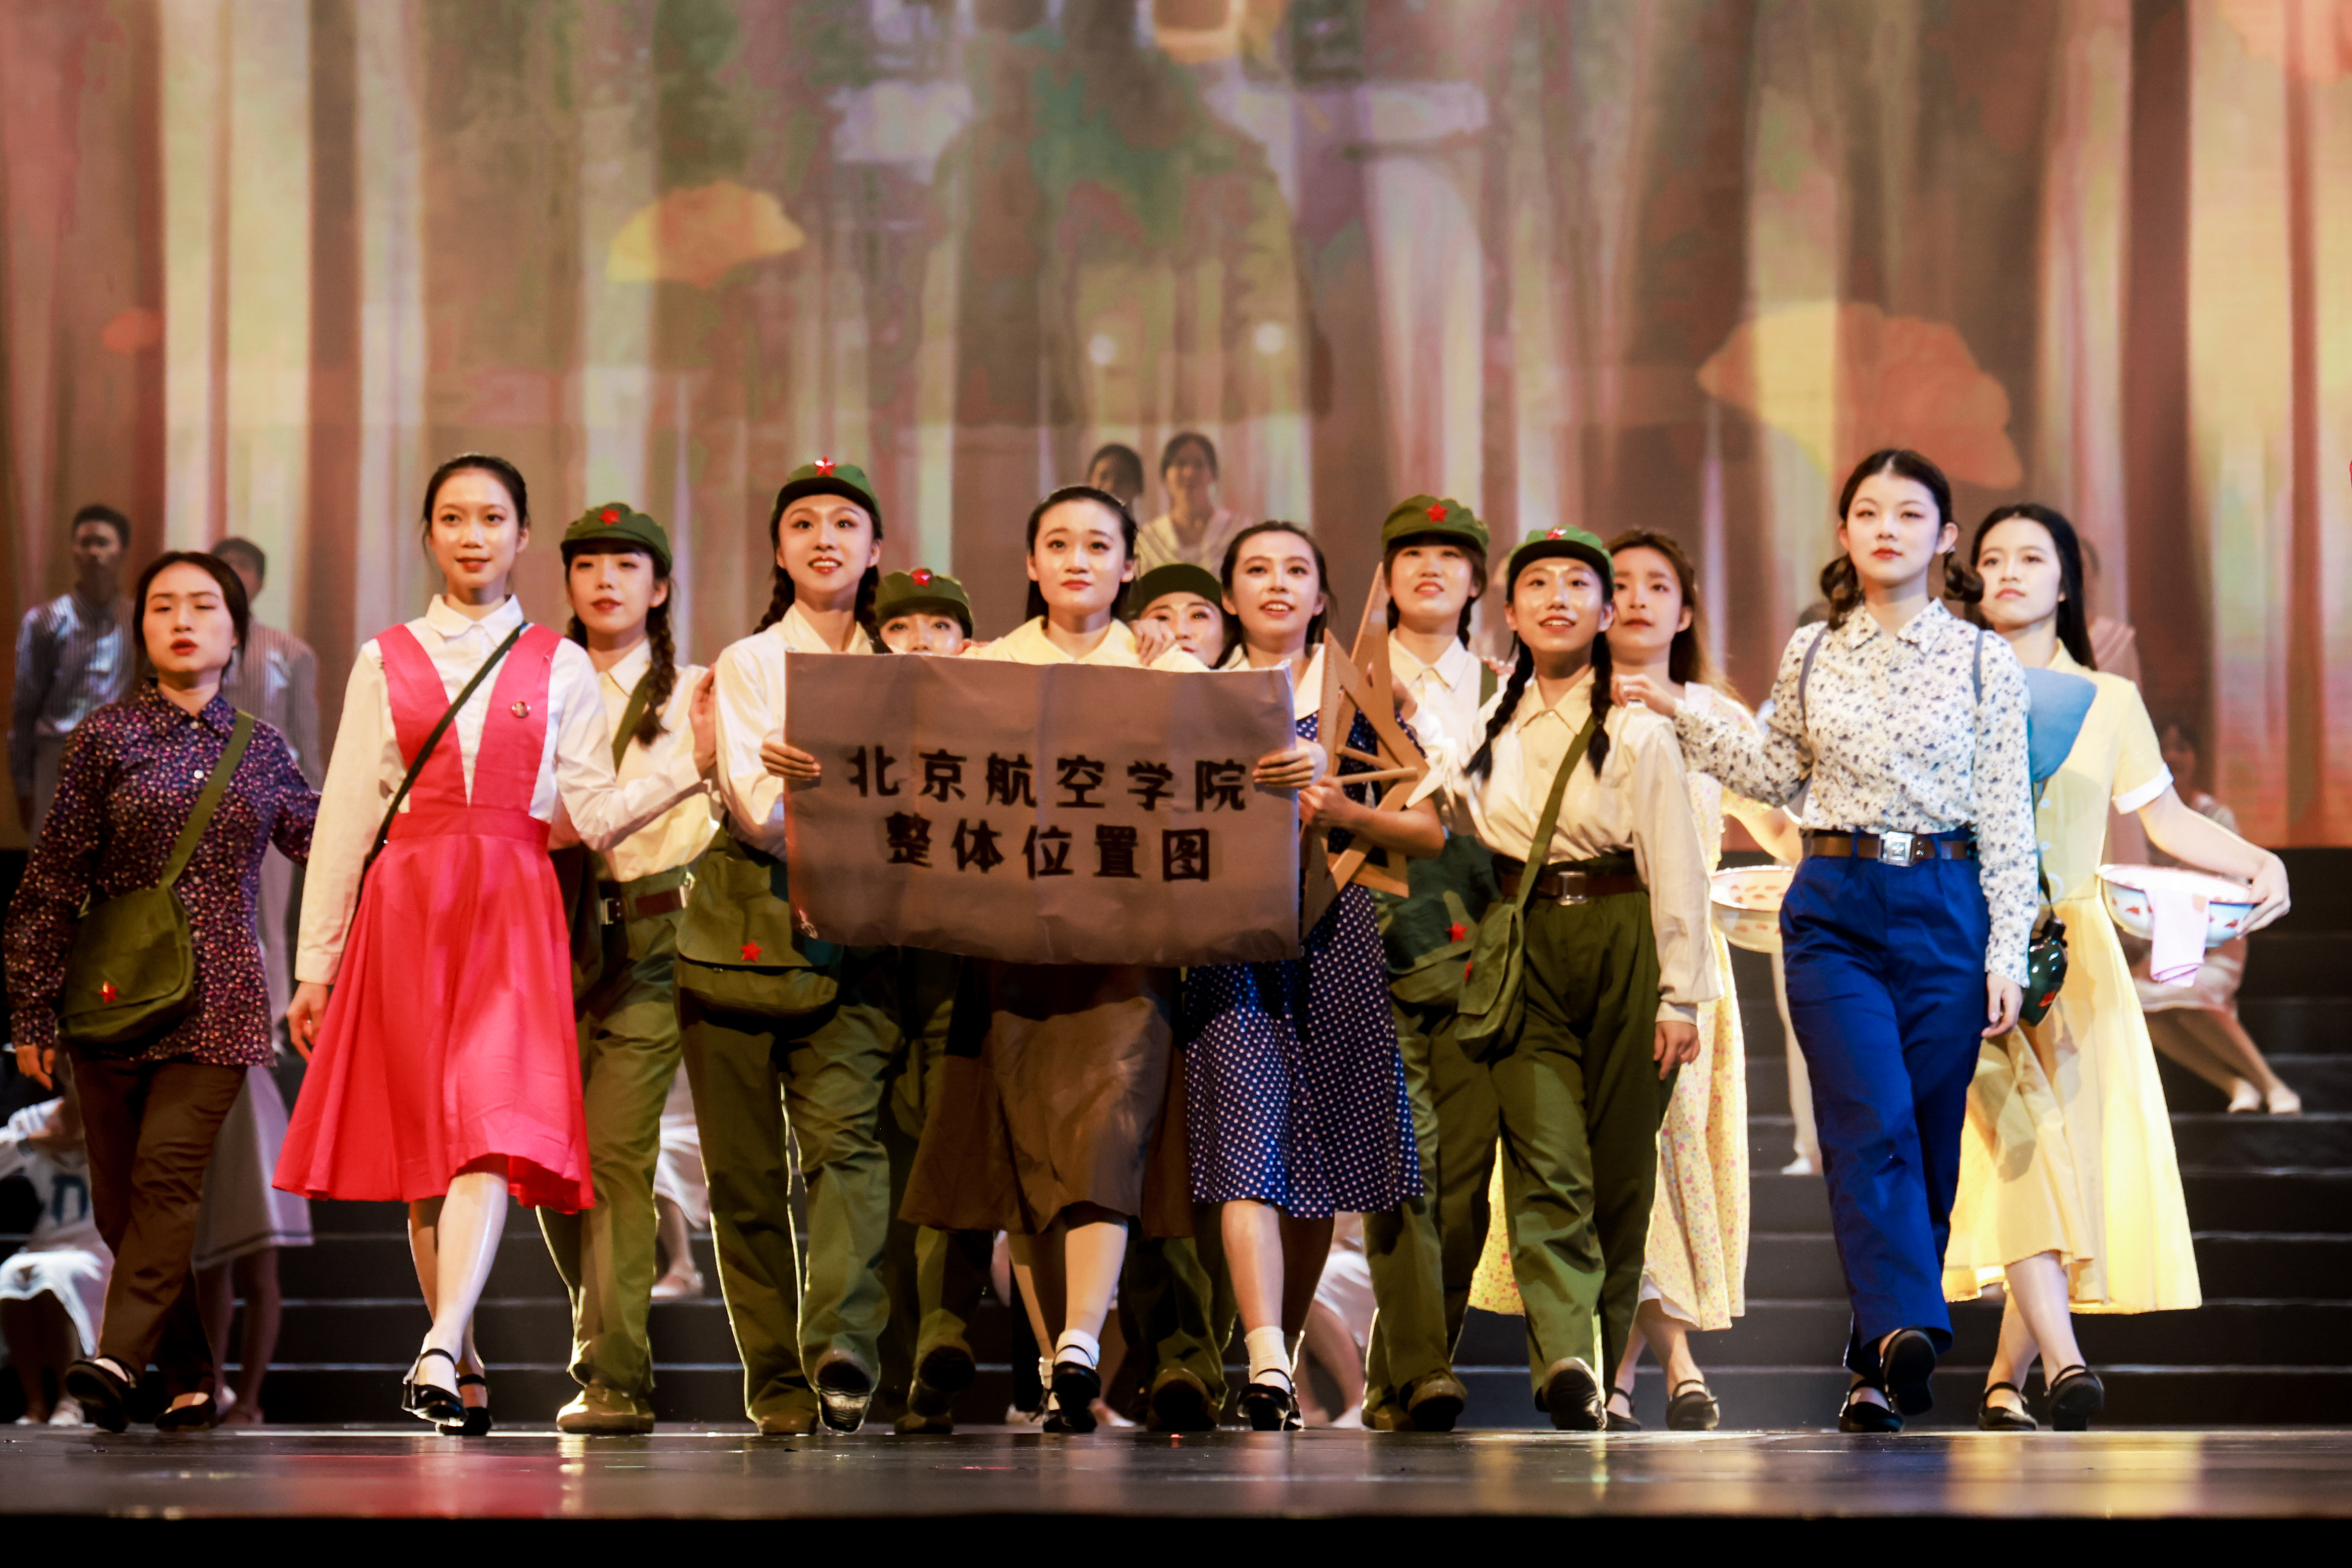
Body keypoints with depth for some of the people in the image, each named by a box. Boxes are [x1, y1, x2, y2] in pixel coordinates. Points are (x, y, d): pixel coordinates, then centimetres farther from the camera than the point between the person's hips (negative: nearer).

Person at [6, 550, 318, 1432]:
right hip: (112, 995, 0)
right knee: (120, 1194, 1)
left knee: (167, 1171, -17)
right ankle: (192, 1378, 13)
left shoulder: (262, 750, 9)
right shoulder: (108, 737, 3)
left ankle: (118, 1358, -23)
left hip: (217, 1001, 0)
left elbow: (327, 847, 22)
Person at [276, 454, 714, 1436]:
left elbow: (595, 816, 5)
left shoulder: (559, 665, 11)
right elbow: (346, 819, 11)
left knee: (492, 1129, -18)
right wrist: (316, 965, 9)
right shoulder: (386, 662, 12)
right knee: (422, 1139, 1)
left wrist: (692, 767, -9)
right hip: (406, 905, 1)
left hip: (513, 910, -1)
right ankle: (467, 1371, 11)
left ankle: (440, 1353, -30)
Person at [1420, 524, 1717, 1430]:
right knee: (1546, 1160, -13)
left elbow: (1676, 868, 1)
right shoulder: (1491, 727, 14)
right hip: (1526, 947, 2)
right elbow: (1464, 826, 22)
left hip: (1622, 940, -2)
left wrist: (1681, 995, -4)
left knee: (1618, 1166, 1)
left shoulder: (1639, 729, 4)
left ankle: (1601, 1372, 10)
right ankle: (1564, 1360, -28)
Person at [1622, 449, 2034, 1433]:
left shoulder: (1983, 661, 3)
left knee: (1926, 1140, 1)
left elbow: (2006, 817, 3)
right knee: (1872, 1126, -16)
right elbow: (1778, 778, 22)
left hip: (1945, 909, 0)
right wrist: (1681, 716, 13)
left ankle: (1879, 1368, 10)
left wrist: (2006, 954, -2)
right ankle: (1906, 1329, -26)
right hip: (1834, 913, 0)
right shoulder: (1812, 656, 8)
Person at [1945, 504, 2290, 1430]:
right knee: (2018, 1129, -23)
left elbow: (2167, 821, 12)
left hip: (2075, 951, 3)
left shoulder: (2108, 701, 15)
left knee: (2078, 1147, -5)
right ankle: (2062, 1358, -36)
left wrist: (2259, 863, -3)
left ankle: (2005, 1382, 6)